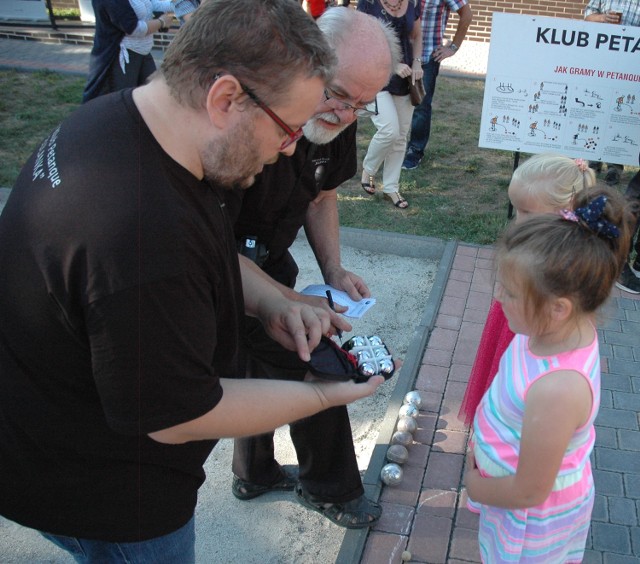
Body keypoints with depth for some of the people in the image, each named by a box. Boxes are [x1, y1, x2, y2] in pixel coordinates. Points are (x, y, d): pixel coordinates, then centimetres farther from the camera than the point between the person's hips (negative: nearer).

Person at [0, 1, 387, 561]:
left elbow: (195, 248, 9)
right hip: (102, 497, -8)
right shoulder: (141, 232, -41)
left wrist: (270, 302, -6)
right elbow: (177, 418, -27)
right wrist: (323, 395, -16)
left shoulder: (120, 114, -10)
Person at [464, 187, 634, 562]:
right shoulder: (574, 328, -17)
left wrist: (475, 486, -11)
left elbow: (529, 492, -29)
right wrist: (482, 446, 2)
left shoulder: (556, 389, -42)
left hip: (533, 518, -7)